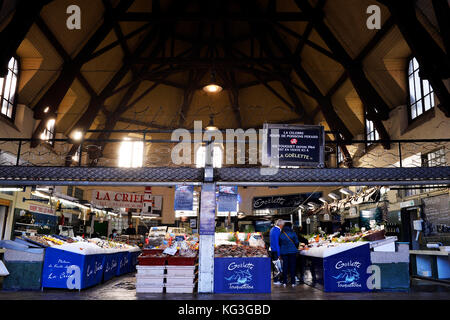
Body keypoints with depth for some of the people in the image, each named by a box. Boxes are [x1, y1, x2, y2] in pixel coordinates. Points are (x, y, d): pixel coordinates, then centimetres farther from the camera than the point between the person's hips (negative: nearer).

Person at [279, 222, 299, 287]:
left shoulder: (281, 234, 2)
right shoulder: (293, 233, -4)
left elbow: (279, 243, 9)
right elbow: (296, 242, 0)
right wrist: (296, 248, 18)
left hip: (283, 252, 2)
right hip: (292, 251, -2)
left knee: (285, 266, 8)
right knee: (292, 266, 5)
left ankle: (284, 282, 10)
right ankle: (293, 282, 7)